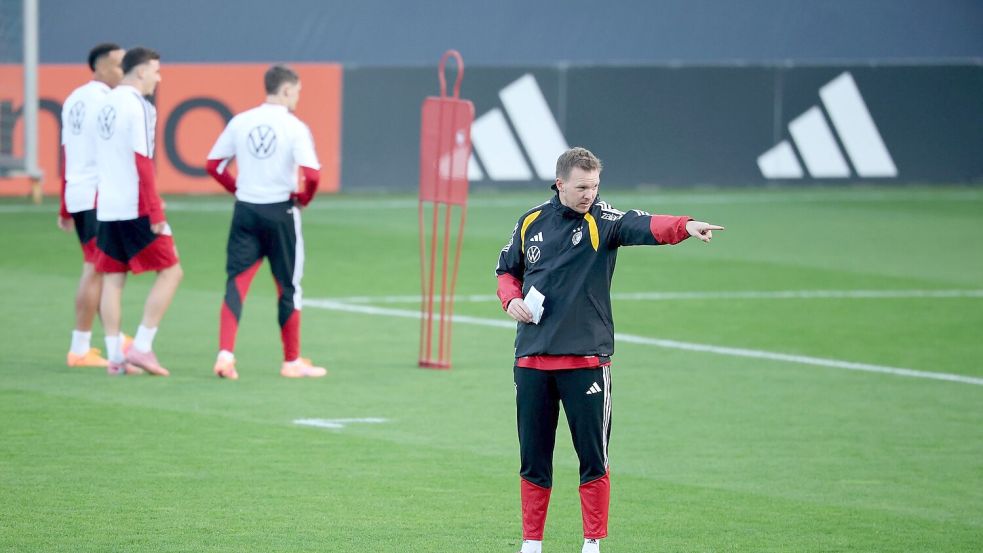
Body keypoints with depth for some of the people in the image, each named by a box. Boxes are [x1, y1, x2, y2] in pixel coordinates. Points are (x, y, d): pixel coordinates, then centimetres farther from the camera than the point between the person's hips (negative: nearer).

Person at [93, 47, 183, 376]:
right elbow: (143, 163, -18)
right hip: (136, 209, -8)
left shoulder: (106, 104, 13)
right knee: (170, 271, 0)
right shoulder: (138, 106, -13)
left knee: (112, 278, 9)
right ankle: (142, 347, -6)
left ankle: (115, 356, 8)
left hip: (106, 209, 8)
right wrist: (156, 213, -17)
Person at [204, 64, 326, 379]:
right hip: (280, 211, -3)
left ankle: (225, 354, -16)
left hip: (245, 211, 3)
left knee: (236, 282, 1)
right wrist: (303, 199, 1)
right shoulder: (294, 127, -9)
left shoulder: (240, 122, 4)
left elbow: (213, 164, 7)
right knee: (288, 287, 10)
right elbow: (311, 174, -19)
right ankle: (292, 362, 19)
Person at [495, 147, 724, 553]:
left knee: (592, 458, -1)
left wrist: (685, 227, -46)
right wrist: (511, 300, -1)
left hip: (586, 359, -3)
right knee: (533, 457, 9)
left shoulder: (602, 221, -5)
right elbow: (507, 270, 21)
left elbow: (644, 226, -26)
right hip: (531, 358, 3)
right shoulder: (531, 223, 7)